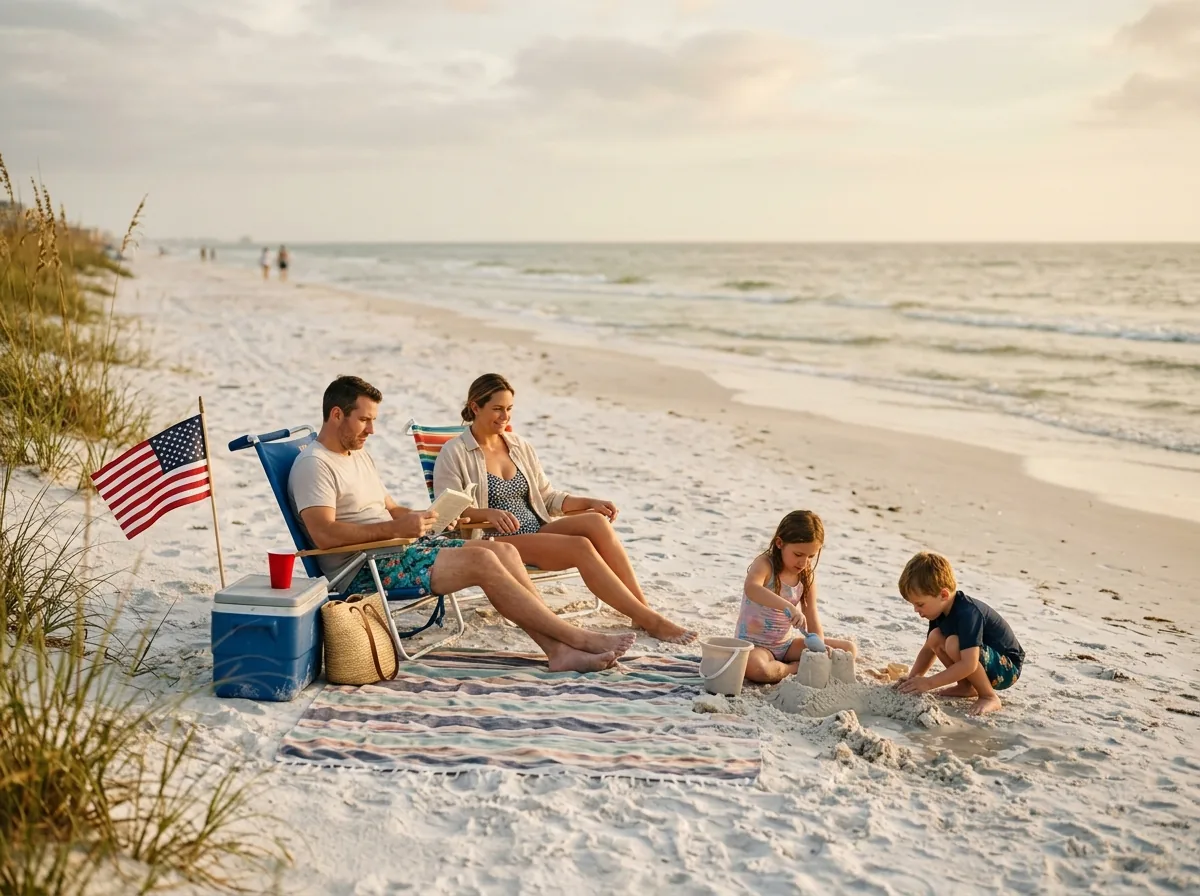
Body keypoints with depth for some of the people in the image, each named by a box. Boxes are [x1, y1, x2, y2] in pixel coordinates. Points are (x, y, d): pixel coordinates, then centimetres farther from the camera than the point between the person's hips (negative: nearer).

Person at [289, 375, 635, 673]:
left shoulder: (359, 455, 20)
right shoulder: (314, 465, -11)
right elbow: (324, 534, -24)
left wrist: (421, 518, 1)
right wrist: (395, 529, -26)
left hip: (397, 550, 9)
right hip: (362, 570, -9)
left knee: (504, 551, -8)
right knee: (481, 561, -23)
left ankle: (558, 650, -15)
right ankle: (578, 638, -17)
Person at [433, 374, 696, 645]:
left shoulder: (520, 447, 18)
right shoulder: (453, 454, 0)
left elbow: (548, 498, 20)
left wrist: (590, 502, 3)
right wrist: (488, 513, -29)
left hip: (538, 531, 6)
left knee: (596, 521, -26)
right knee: (580, 547, -30)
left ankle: (644, 607, -27)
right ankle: (649, 620, -30)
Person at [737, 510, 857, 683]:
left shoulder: (807, 575, 1)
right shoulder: (765, 564, -19)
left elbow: (811, 614, -1)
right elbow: (751, 589, -42)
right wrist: (788, 606, -54)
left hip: (785, 644, 6)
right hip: (754, 645, -6)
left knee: (850, 649, 2)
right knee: (755, 668, -42)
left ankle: (799, 666, -8)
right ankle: (795, 668, -13)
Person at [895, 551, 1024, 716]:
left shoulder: (967, 613, -31)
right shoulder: (940, 610, -3)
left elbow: (969, 664, -38)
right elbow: (928, 649, 7)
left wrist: (928, 683, -34)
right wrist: (912, 677, -9)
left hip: (1007, 668, -9)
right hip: (983, 661, 9)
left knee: (954, 644, -31)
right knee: (935, 637, -9)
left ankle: (989, 697, -16)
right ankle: (966, 687, 5)